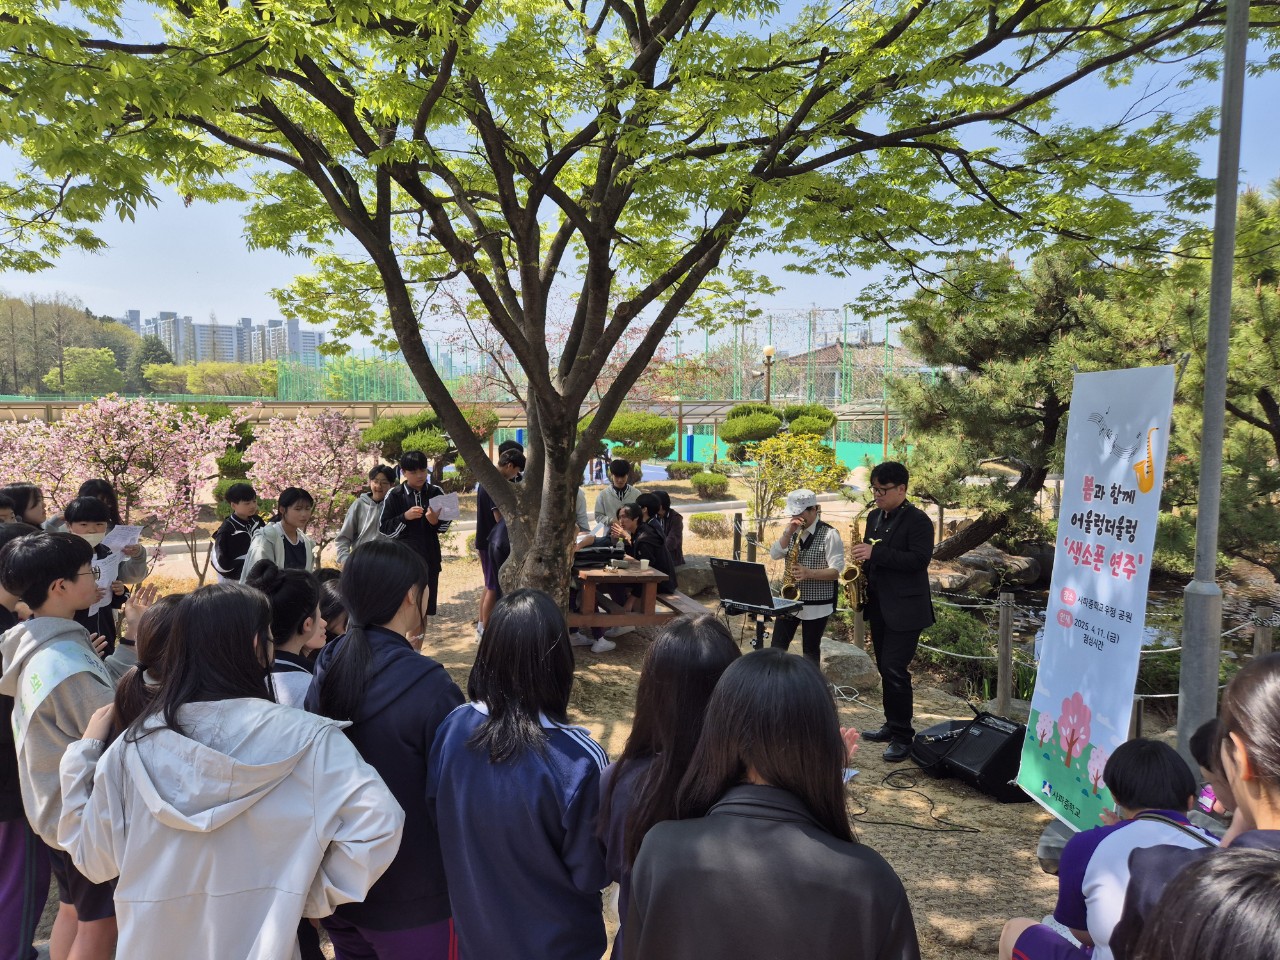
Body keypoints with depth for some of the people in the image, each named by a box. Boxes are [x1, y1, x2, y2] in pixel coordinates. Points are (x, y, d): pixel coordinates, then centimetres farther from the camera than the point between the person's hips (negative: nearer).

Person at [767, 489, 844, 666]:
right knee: (777, 645, 7)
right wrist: (788, 533, -15)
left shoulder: (829, 534, -12)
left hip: (817, 604, -5)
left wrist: (810, 573, -29)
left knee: (810, 650, 7)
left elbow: (836, 570, -15)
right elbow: (774, 554, -3)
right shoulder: (792, 530, 7)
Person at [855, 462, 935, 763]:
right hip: (879, 605, 8)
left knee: (895, 670, -10)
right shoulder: (874, 516, 12)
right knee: (885, 668, 14)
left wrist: (875, 552, -26)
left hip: (905, 608, -8)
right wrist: (861, 559, 0)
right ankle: (892, 726, 25)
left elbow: (920, 560, -22)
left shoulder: (917, 520, -12)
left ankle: (903, 737, -1)